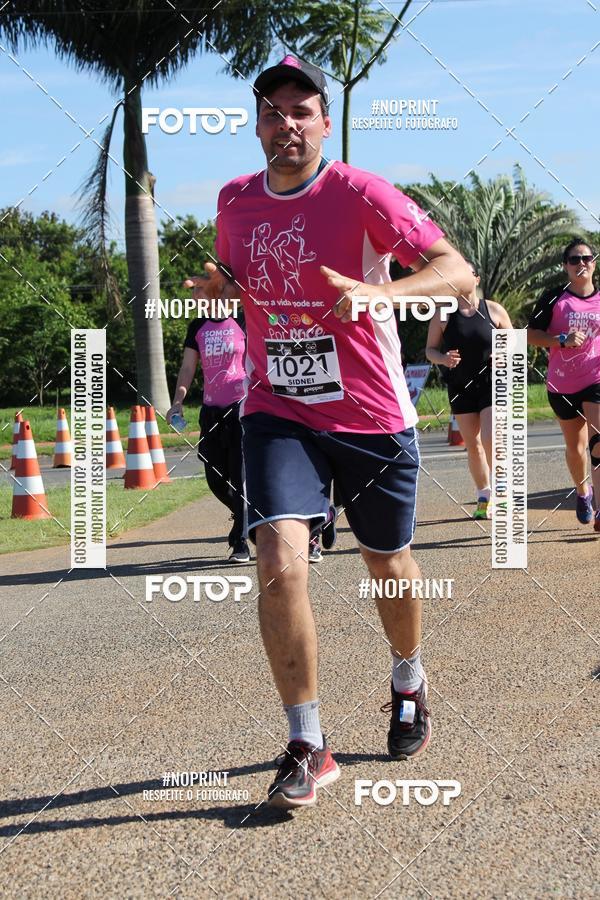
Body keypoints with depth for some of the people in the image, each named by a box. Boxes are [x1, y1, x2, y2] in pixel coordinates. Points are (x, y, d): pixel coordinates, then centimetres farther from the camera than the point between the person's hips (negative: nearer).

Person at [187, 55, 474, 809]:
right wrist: (220, 286, -3)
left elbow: (457, 272, -20)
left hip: (372, 415, -2)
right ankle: (307, 747, -5)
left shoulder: (359, 194, -12)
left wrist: (373, 293, -38)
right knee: (279, 564, -18)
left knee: (387, 564, 15)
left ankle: (408, 683, 46)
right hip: (278, 413, 2)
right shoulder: (234, 202, 3)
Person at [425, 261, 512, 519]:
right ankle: (484, 497, 22)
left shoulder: (494, 310, 0)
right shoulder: (443, 314, 0)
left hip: (492, 384, -2)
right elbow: (430, 349, 5)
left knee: (491, 440, -15)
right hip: (460, 388, 2)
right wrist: (443, 359, -17)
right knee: (472, 445, 8)